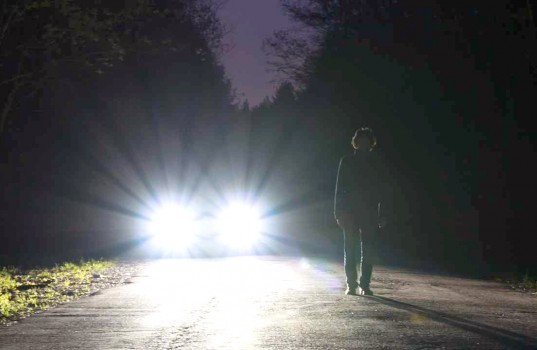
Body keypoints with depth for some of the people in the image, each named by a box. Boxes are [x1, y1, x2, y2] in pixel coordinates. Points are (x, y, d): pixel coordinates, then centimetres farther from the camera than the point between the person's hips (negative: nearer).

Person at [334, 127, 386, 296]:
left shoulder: (375, 163, 9)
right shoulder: (346, 161, 5)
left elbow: (379, 189, 7)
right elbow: (340, 187, 3)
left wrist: (381, 213, 0)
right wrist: (339, 212, -4)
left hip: (370, 213, 1)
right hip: (350, 211, -1)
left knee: (368, 250, -3)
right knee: (350, 249, 0)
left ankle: (365, 284, 2)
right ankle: (351, 284, 4)